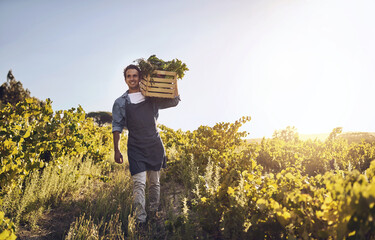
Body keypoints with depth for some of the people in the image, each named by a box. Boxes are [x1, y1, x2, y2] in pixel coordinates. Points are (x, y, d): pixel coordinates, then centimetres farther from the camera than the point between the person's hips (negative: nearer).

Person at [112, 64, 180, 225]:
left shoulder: (152, 98, 9)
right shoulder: (120, 102, 6)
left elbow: (174, 101, 12)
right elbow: (117, 127, 6)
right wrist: (116, 150, -1)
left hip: (154, 145, 2)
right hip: (135, 148, -2)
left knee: (154, 182, 10)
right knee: (139, 184, -10)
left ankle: (154, 212, 25)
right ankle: (140, 219, -9)